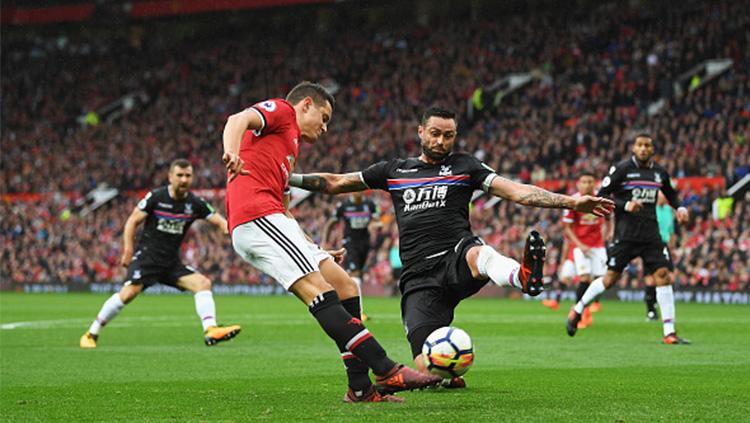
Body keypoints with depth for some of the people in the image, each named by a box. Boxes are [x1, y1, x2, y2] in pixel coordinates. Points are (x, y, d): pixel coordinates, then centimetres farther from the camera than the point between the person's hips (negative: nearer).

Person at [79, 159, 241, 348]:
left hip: (171, 262, 5)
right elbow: (133, 221, -2)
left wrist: (230, 230, -22)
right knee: (128, 293, -21)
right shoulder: (156, 197, -6)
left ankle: (211, 331, -19)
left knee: (202, 283, -13)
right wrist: (128, 249, -10)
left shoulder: (195, 203, 2)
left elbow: (219, 221, 0)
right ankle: (91, 334, -8)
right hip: (147, 256, -4)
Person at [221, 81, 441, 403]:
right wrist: (232, 153, -36)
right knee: (321, 293, -19)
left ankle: (360, 387, 4)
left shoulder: (291, 147, 33)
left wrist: (318, 252, 28)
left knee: (345, 287, 7)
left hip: (271, 223, 10)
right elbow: (239, 120, -15)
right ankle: (386, 370, -28)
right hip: (255, 216, -10)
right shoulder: (281, 110, 8)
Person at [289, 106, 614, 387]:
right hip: (420, 278, 2)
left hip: (455, 257, -2)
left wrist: (570, 202, -10)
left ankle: (523, 277, -72)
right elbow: (335, 183, 26)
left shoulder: (463, 166, 12)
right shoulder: (394, 170, 19)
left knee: (477, 252, -42)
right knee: (428, 369, -15)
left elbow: (517, 191, 2)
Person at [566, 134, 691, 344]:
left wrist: (679, 208, 10)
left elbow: (670, 193, 30)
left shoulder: (660, 173, 11)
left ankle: (669, 333, -6)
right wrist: (626, 205, -20)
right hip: (625, 233, -4)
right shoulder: (621, 169, -5)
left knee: (663, 275, -8)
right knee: (611, 277, -2)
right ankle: (578, 310, 21)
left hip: (651, 234, 4)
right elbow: (601, 196, -7)